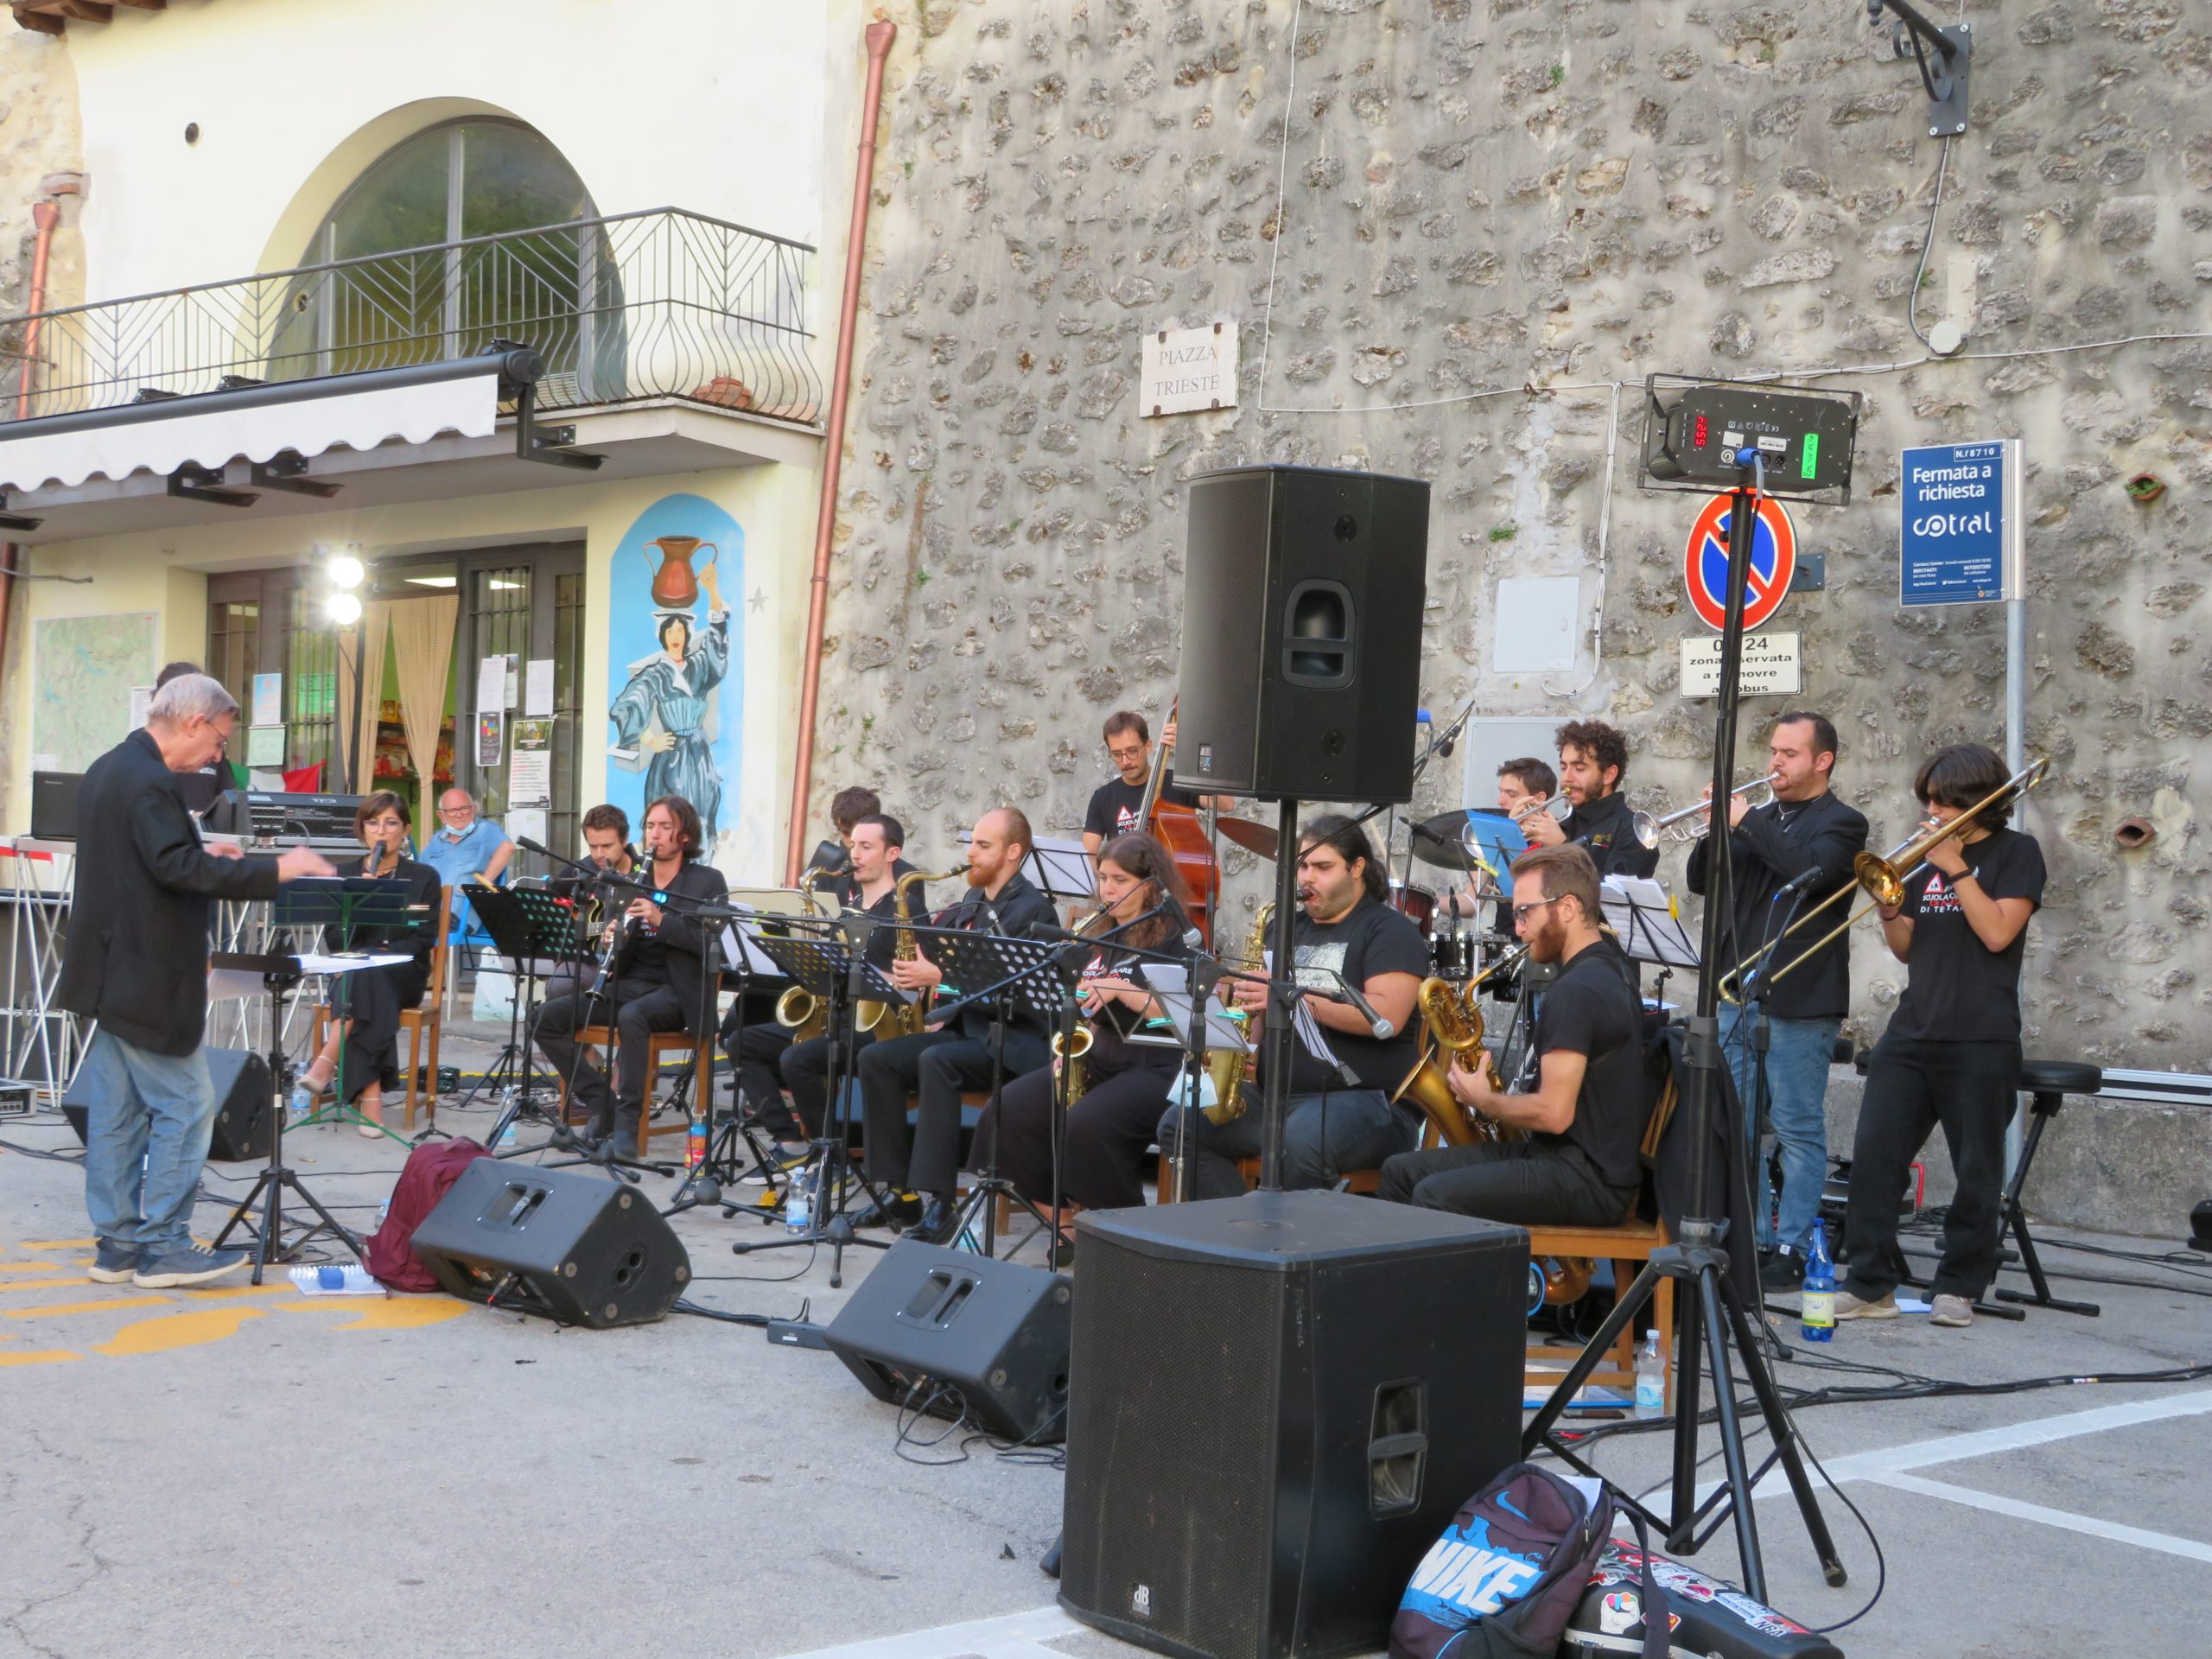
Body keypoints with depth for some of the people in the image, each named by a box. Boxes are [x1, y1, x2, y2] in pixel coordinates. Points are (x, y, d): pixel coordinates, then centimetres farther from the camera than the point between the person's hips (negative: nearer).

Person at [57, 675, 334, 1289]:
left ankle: (117, 1244, 17)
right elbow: (177, 868, -27)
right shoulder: (148, 781, -19)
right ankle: (162, 1246, 0)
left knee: (116, 1113, 12)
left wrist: (200, 852, 14)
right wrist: (276, 868, -25)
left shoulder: (108, 770, 13)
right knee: (186, 1106, -3)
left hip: (110, 976, 10)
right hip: (146, 979, -10)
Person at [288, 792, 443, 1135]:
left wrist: (380, 956, -18)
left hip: (403, 976, -1)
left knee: (366, 976, -36)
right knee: (366, 990, -36)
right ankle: (371, 1100, -43)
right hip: (351, 973, 1)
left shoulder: (424, 878, 9)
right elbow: (335, 940, 4)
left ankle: (325, 1066, -41)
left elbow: (423, 940, -2)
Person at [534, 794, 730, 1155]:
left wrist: (661, 920, -22)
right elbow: (620, 955, 16)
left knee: (631, 1016, -38)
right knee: (548, 1017, -13)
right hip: (627, 984, 6)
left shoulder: (708, 882, 2)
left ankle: (627, 1123, -30)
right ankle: (602, 1103, -8)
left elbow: (713, 943, -12)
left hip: (674, 990, -6)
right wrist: (612, 939, -8)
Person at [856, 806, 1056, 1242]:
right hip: (962, 1028, 8)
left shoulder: (1032, 910, -10)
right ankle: (900, 1190, -10)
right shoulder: (970, 904, 17)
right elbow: (940, 956, 23)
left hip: (1011, 1040, -8)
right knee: (875, 1057, -12)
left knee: (936, 1061, -35)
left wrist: (939, 976, -21)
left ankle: (940, 1203, -35)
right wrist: (915, 972, -1)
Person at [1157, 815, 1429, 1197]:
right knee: (1180, 1124, -13)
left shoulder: (1389, 930, 0)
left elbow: (1388, 1017, -16)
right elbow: (1263, 1005, 28)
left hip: (1367, 1100, -7)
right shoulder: (1290, 928, 21)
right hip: (1276, 1095, 7)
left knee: (1302, 1138, -39)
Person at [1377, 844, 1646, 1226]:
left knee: (1434, 1196, -25)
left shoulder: (1574, 991, -19)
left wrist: (1484, 1100, -6)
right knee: (1400, 1172, 8)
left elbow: (1554, 1114, -24)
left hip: (1591, 1183, -10)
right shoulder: (1612, 966, 13)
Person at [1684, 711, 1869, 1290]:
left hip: (1799, 1001, -7)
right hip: (1739, 994, 7)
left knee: (1798, 1130, -2)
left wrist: (1747, 821, -17)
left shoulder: (1841, 823, -2)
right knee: (1736, 1127, 9)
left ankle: (1790, 1251, 2)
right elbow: (1701, 881, 12)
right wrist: (1718, 829, -5)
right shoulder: (1762, 818, 17)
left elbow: (1809, 871, -22)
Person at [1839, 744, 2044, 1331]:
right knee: (1874, 1156, -3)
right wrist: (1887, 909, -1)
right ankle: (1871, 1285, 2)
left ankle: (1959, 1287, 14)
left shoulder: (2015, 852, 1)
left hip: (1981, 1040, -5)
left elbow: (1997, 933, -13)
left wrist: (1955, 868, -12)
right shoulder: (1929, 859, 17)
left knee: (1976, 1170, 2)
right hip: (1912, 1034, 5)